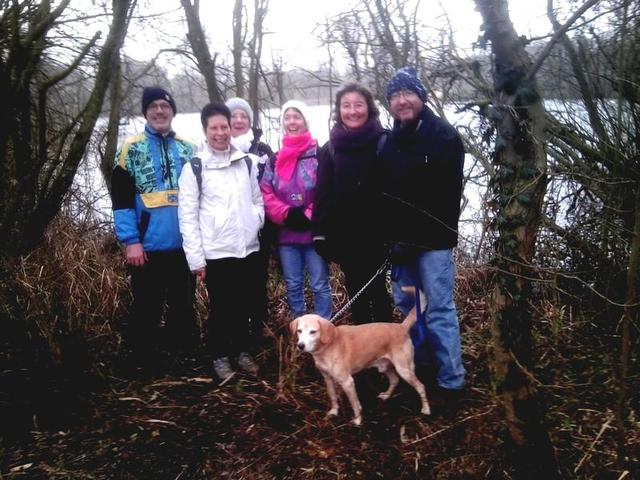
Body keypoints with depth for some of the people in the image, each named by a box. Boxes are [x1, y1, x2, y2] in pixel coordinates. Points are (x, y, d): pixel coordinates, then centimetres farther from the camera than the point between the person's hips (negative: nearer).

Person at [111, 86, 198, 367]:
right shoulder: (131, 149, 0)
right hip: (148, 247, -3)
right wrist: (130, 241, -13)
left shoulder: (188, 149, 9)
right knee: (146, 310, 8)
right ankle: (146, 362, 22)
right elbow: (121, 198, -5)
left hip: (184, 246, 3)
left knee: (184, 306, 15)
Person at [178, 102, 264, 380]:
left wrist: (255, 220, -5)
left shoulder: (247, 162, 9)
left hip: (248, 248, 4)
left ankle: (242, 350, 31)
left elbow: (258, 199, 17)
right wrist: (196, 258, -10)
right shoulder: (195, 167, -4)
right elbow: (187, 216, -6)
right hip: (216, 253, -4)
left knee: (245, 304, 14)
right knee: (220, 308, 7)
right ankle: (220, 356, 24)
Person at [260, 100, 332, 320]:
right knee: (293, 285, 13)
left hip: (314, 231, -4)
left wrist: (308, 216, -16)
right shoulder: (275, 160, 10)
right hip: (286, 233, 4)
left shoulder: (319, 155, -2)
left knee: (320, 285, 3)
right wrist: (287, 215, -11)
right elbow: (265, 193, 3)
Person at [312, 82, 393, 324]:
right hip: (345, 236, 3)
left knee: (377, 290, 5)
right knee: (356, 293, 12)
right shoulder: (331, 148, 7)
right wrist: (320, 233, -3)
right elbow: (322, 194, 4)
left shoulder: (383, 142, -4)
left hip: (377, 233, -3)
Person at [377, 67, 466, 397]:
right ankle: (417, 360, 33)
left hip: (432, 239, -6)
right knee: (405, 302, 15)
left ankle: (451, 380, 8)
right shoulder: (390, 141, 12)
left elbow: (446, 196, -14)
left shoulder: (444, 136, -8)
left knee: (439, 309, -3)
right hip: (401, 239, 7)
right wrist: (392, 236, 4)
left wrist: (412, 238, -16)